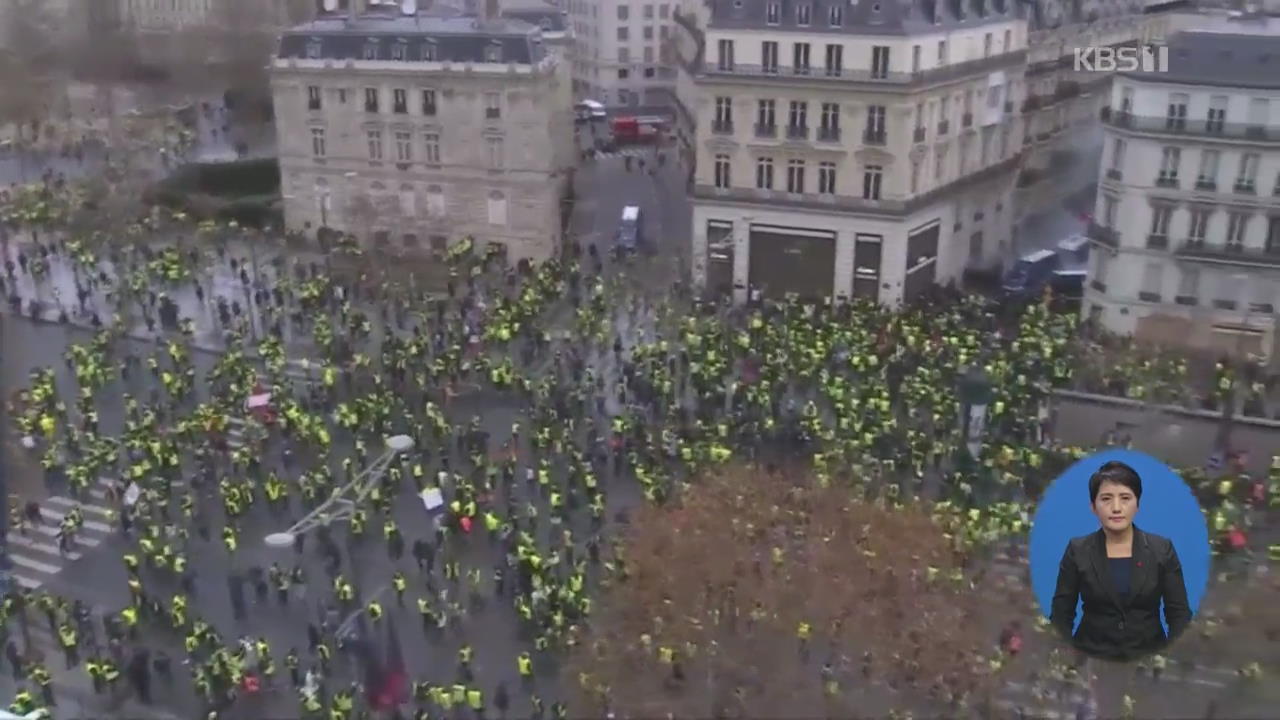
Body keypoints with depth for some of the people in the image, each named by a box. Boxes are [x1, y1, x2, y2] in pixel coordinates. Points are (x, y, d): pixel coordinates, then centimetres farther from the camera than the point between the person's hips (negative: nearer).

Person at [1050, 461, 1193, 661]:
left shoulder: (1162, 549, 2)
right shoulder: (1077, 551, 0)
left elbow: (1179, 613, 1)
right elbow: (1061, 615, 0)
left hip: (1147, 658, 1)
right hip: (1092, 658, -1)